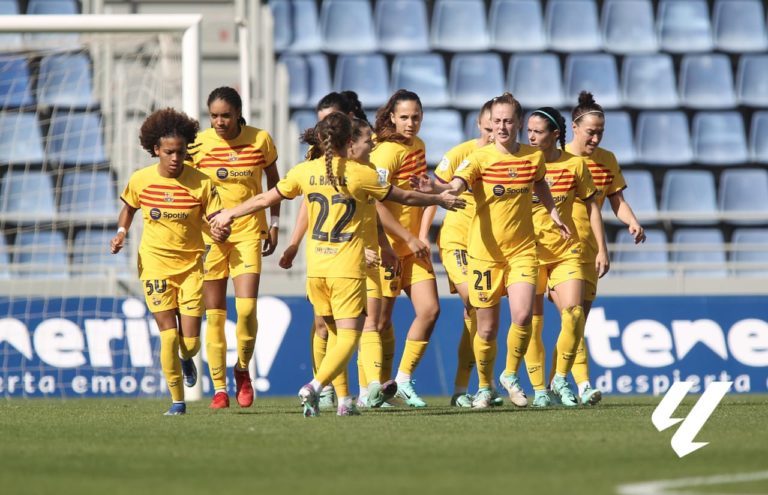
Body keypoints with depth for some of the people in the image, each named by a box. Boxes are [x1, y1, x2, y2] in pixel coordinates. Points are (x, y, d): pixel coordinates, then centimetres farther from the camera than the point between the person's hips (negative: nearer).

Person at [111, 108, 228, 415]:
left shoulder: (201, 183, -9)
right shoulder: (141, 180, -3)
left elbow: (217, 219, -6)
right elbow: (129, 207, 17)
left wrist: (221, 232, -28)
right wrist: (122, 231, 0)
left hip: (191, 264, 0)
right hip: (155, 264, 0)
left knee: (190, 340, -2)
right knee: (168, 334, -10)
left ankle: (186, 359, 38)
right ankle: (177, 401, 3)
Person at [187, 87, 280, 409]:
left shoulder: (260, 140, -3)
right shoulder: (199, 144, -5)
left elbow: (274, 180, 13)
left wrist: (273, 224, 10)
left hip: (249, 230, 0)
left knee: (247, 308, -13)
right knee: (214, 314, 1)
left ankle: (243, 370, 13)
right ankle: (219, 388, 9)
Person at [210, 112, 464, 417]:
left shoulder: (304, 172, 2)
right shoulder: (360, 175, -6)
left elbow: (265, 200, 12)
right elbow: (406, 198, 4)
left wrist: (230, 214, 29)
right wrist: (440, 200, 22)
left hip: (316, 268, 4)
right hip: (348, 269, -4)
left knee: (335, 332, 19)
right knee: (348, 337, -5)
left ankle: (342, 399, 15)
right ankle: (315, 386, -26)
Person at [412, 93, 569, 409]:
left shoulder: (534, 157, 2)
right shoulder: (480, 158, -9)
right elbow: (456, 185, -28)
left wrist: (552, 212, 18)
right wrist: (434, 188, -48)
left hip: (522, 250, 2)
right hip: (485, 252, -2)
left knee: (522, 315, -18)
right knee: (487, 328, 3)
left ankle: (511, 375, 7)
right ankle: (485, 387, 27)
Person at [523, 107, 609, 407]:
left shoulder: (574, 164, -1)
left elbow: (591, 206, 7)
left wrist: (602, 250, 5)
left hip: (566, 252, 0)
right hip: (529, 252, 0)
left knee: (574, 313, -15)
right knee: (531, 323, -2)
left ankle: (561, 379, 3)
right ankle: (539, 389, 7)